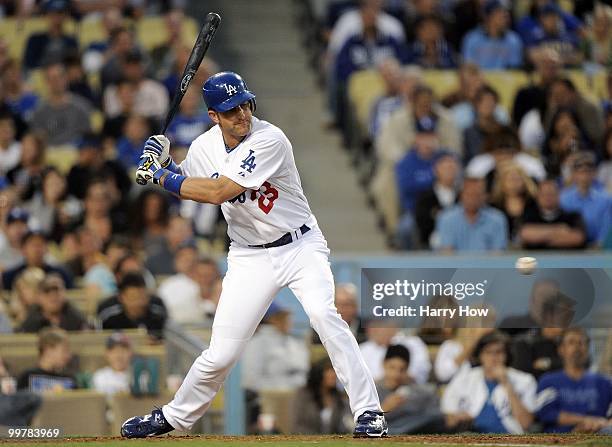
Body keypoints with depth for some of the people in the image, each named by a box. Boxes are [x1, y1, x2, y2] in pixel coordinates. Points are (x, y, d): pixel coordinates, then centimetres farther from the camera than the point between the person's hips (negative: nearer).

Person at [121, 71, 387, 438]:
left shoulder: (269, 140, -22)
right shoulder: (203, 148, -3)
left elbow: (219, 192, -26)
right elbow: (193, 186, 16)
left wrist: (161, 176, -18)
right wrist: (166, 165, -4)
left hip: (301, 246, -4)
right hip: (249, 256, 4)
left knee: (324, 314, -28)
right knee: (221, 353, 1)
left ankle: (369, 412, -25)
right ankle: (174, 417, 24)